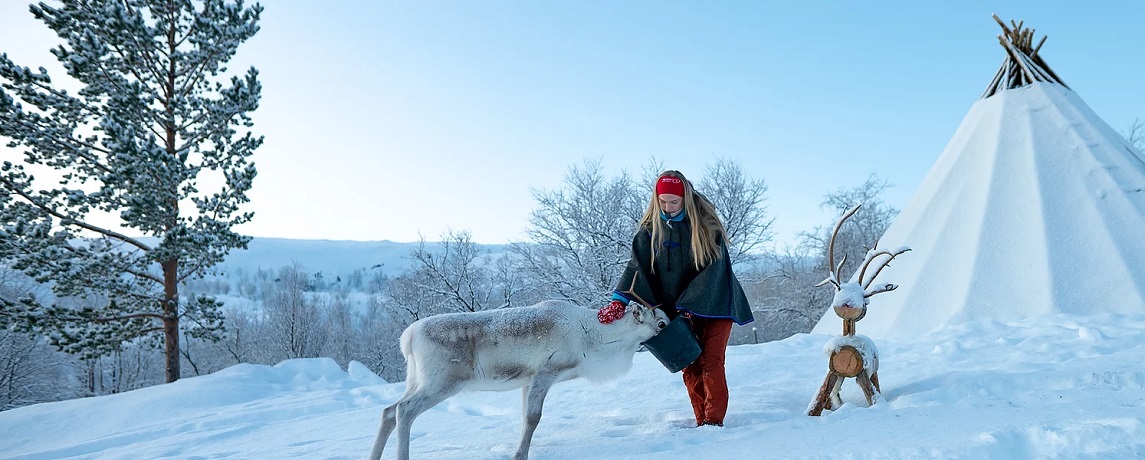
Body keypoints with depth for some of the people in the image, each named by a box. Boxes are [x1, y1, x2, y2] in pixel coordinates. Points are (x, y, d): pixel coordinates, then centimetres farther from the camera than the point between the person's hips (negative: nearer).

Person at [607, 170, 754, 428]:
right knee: (689, 365, 2)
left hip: (715, 303, -3)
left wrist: (689, 307, -22)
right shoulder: (651, 229, -2)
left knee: (711, 362, -10)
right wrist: (621, 298, -28)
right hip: (680, 309, 3)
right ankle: (701, 421, 10)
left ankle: (714, 421, -4)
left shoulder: (706, 224, -11)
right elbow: (638, 266, -11)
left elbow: (712, 270, -15)